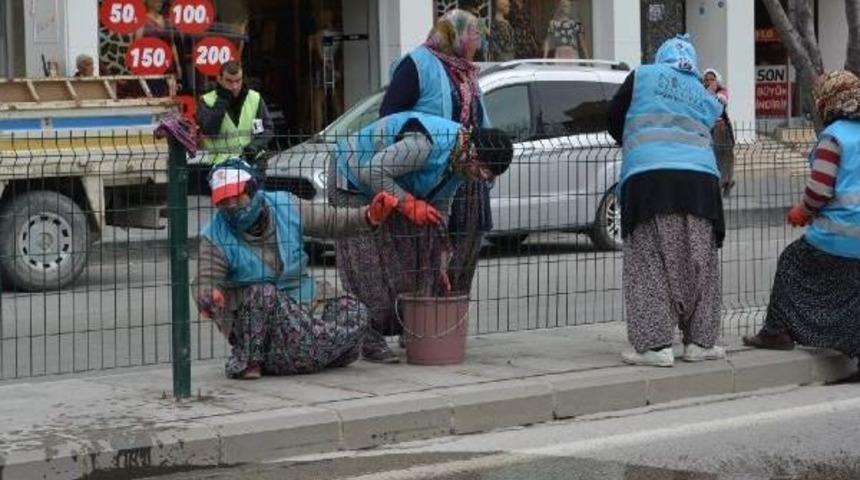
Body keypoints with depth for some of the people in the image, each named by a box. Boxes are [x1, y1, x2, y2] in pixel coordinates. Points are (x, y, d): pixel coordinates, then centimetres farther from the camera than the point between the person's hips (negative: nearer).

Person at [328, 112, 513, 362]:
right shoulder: (426, 144, -37)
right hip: (354, 182, -9)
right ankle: (370, 340, -13)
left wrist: (441, 264, 4)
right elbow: (372, 171, -36)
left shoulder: (458, 161, -6)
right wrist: (407, 203, -33)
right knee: (370, 267, -16)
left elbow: (440, 209, 5)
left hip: (391, 187, 9)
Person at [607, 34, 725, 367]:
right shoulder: (706, 97, 21)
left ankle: (655, 344, -8)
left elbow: (613, 121, 14)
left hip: (649, 179, -3)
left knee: (649, 265, -2)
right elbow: (708, 136, 17)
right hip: (699, 179, 4)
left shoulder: (642, 77, 10)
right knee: (699, 265, 10)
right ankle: (701, 341, 14)